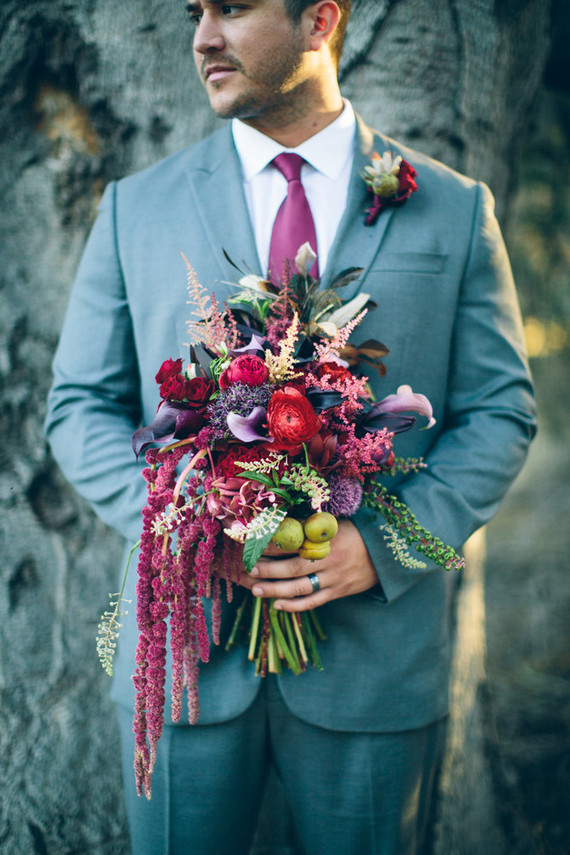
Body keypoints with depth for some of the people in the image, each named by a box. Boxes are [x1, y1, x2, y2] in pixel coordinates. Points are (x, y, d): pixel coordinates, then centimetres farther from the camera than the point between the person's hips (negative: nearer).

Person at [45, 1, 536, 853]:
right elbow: (80, 406, 5)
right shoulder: (135, 207, 4)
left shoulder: (454, 209, 2)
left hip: (374, 645, 0)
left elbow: (501, 412, 1)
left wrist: (382, 546, -14)